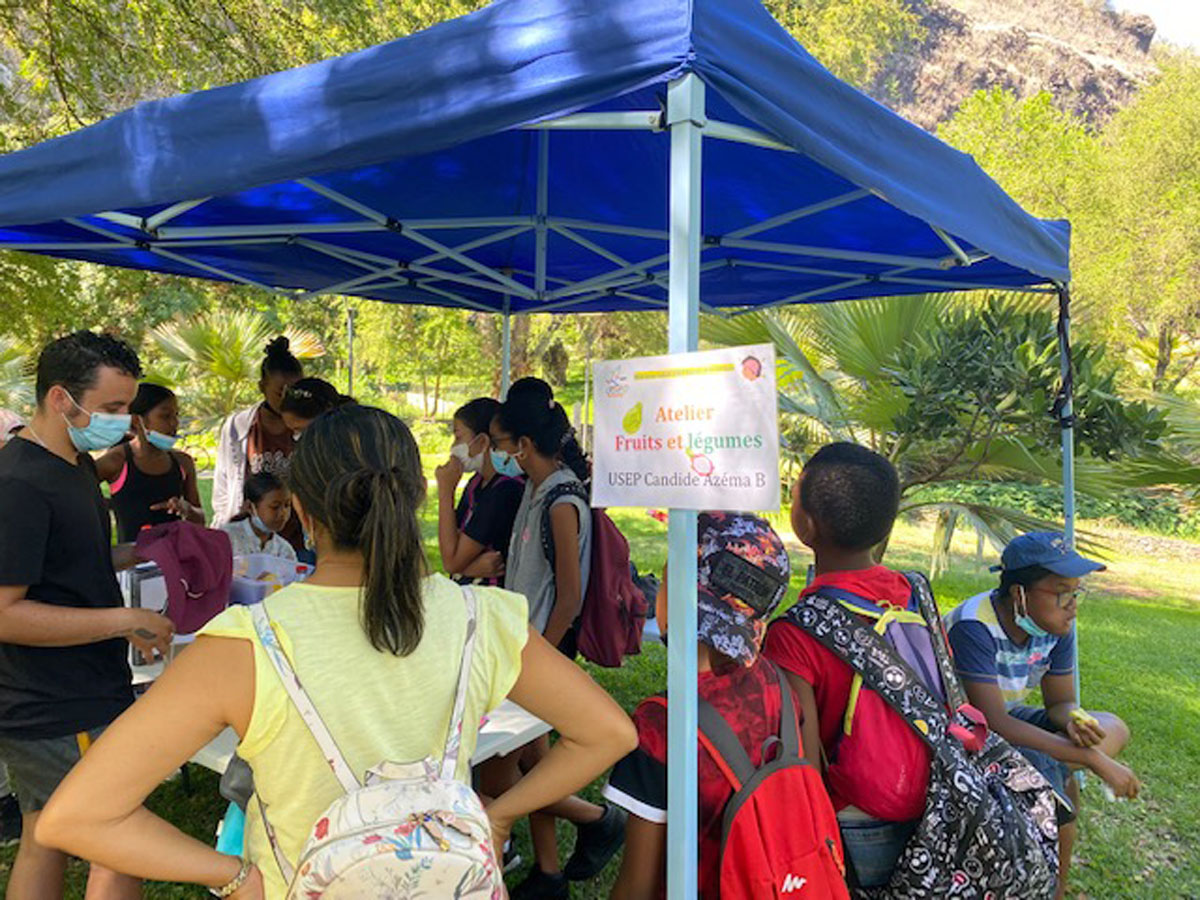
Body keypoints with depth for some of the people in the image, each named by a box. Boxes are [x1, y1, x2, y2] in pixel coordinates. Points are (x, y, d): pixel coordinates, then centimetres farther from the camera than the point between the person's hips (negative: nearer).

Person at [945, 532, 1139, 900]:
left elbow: (1060, 702, 2)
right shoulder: (974, 627, -29)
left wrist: (1075, 720, -22)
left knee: (1114, 729, -3)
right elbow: (995, 724, -32)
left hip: (1005, 720, 8)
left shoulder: (1055, 625, -7)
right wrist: (1093, 760, -30)